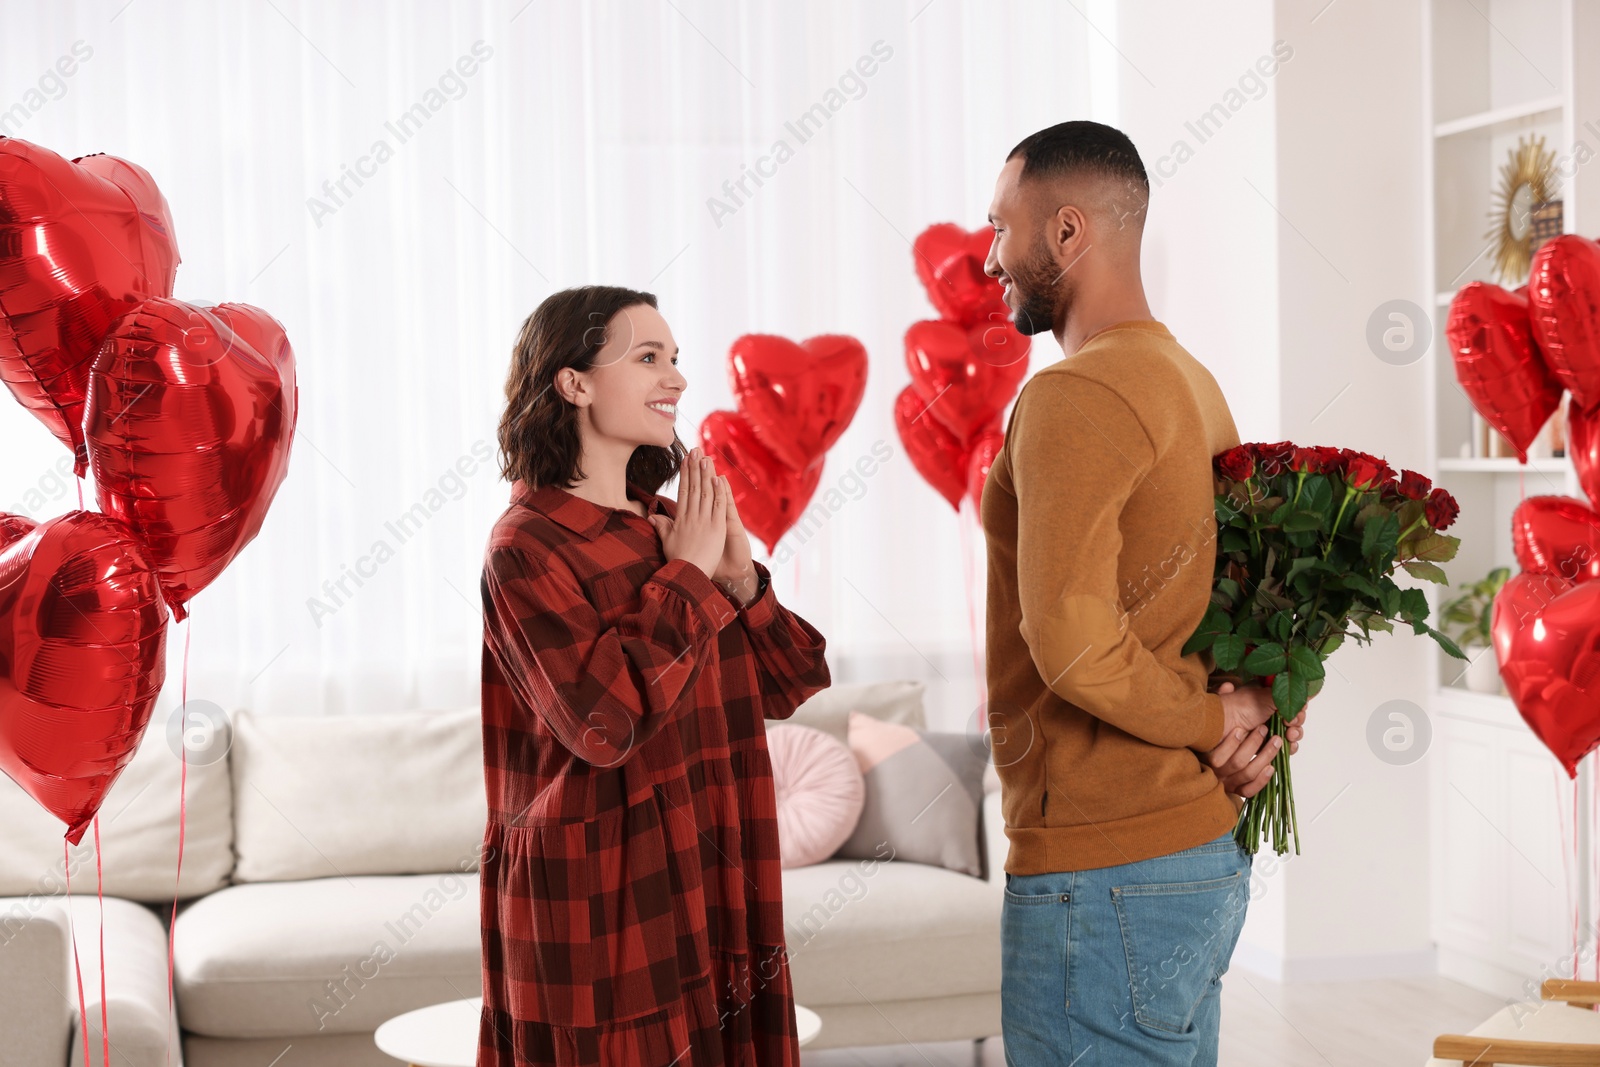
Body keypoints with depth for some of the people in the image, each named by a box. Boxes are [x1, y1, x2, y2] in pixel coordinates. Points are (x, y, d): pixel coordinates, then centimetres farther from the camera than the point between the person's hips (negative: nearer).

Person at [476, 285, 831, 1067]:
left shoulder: (663, 527, 8)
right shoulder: (527, 547, -12)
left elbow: (782, 689, 11)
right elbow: (606, 720, -25)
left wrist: (740, 579, -6)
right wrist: (687, 579, -15)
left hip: (702, 886, 7)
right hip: (601, 905, -7)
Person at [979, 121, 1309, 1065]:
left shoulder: (1073, 397, -16)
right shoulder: (1196, 385, 15)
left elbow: (1070, 641, -26)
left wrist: (1214, 723, -11)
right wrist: (1264, 709, 4)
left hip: (1103, 871, -10)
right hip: (1204, 854, 10)